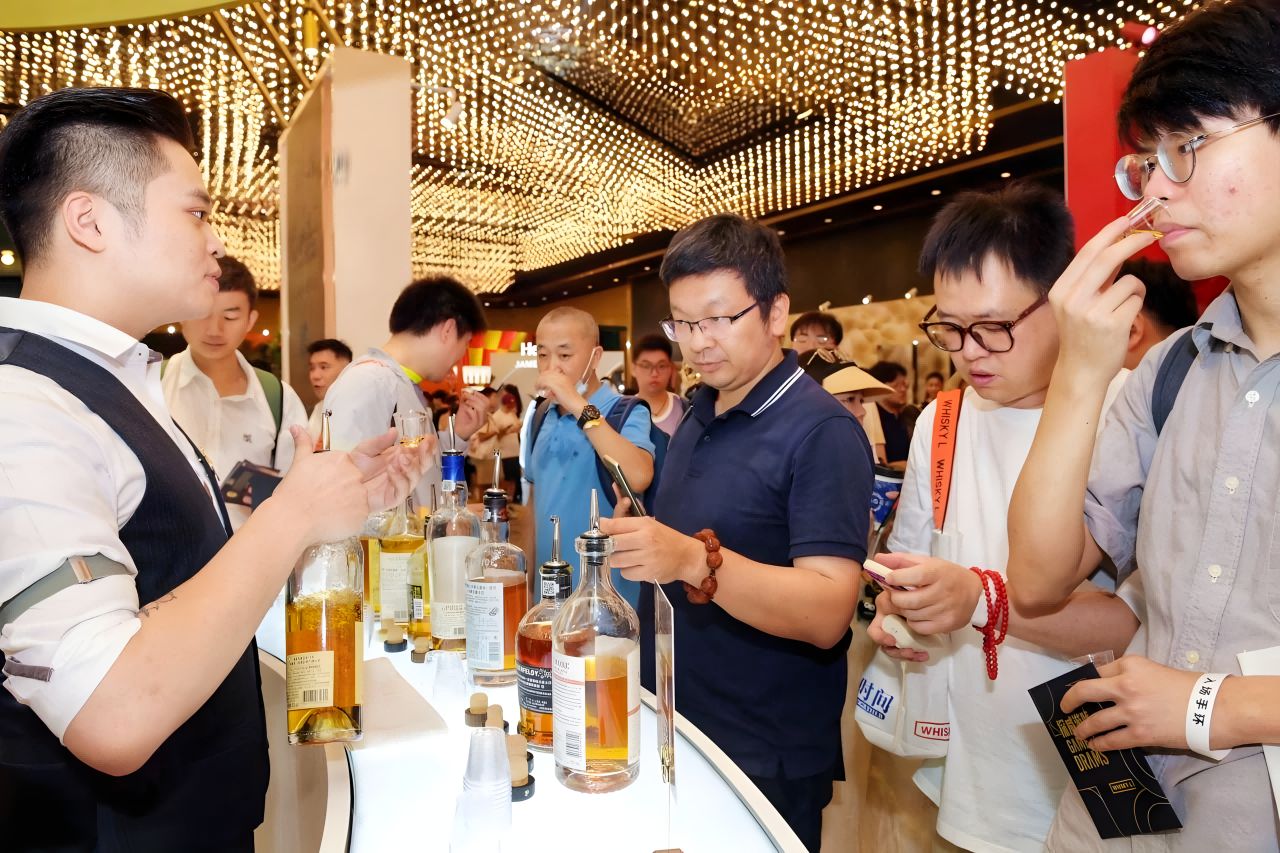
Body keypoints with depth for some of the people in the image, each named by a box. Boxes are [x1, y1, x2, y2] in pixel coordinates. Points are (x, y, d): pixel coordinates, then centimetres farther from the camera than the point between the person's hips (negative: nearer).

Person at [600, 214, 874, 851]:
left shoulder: (822, 432, -19)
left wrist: (694, 561, -38)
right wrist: (639, 540, -1)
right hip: (670, 728, 7)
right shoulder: (698, 415, 5)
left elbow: (827, 613, -27)